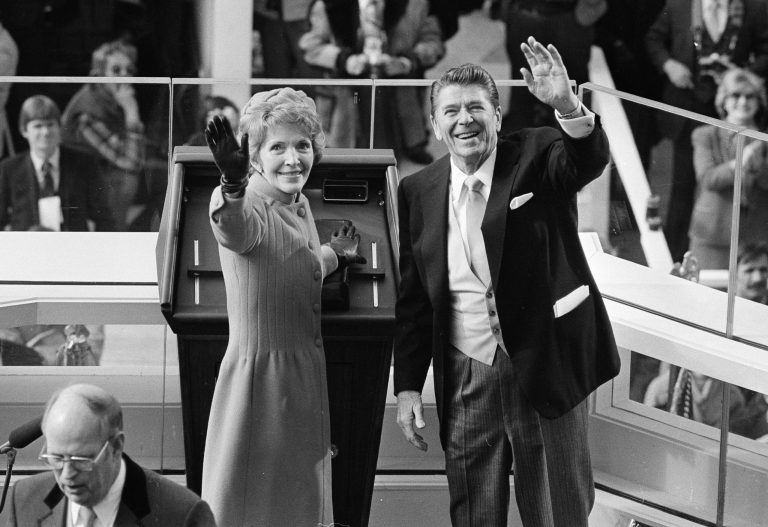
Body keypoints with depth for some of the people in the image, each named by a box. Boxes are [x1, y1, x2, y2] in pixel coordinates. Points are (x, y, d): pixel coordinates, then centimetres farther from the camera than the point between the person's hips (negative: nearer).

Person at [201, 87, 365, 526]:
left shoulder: (300, 205, 6)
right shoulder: (250, 206, -19)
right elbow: (235, 231, -45)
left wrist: (334, 255, 41)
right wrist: (232, 186, -66)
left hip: (307, 375, 8)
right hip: (261, 373, -8)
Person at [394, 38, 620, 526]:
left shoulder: (536, 157, -4)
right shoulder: (418, 192, 4)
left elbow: (590, 159, -25)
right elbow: (414, 299, 9)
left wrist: (568, 107, -45)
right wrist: (408, 386, 4)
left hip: (546, 372, -3)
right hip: (467, 382, 3)